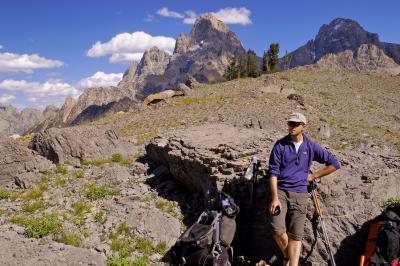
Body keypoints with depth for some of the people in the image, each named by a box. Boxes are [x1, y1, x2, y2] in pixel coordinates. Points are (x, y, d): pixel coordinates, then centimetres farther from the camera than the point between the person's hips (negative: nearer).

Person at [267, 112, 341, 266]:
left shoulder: (311, 147, 5)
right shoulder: (280, 145, -1)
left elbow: (334, 164, 10)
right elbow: (273, 172, -6)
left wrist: (313, 176, 4)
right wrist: (275, 198, -14)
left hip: (300, 194, 2)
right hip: (280, 191, -1)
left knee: (296, 235, 0)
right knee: (278, 230, -15)